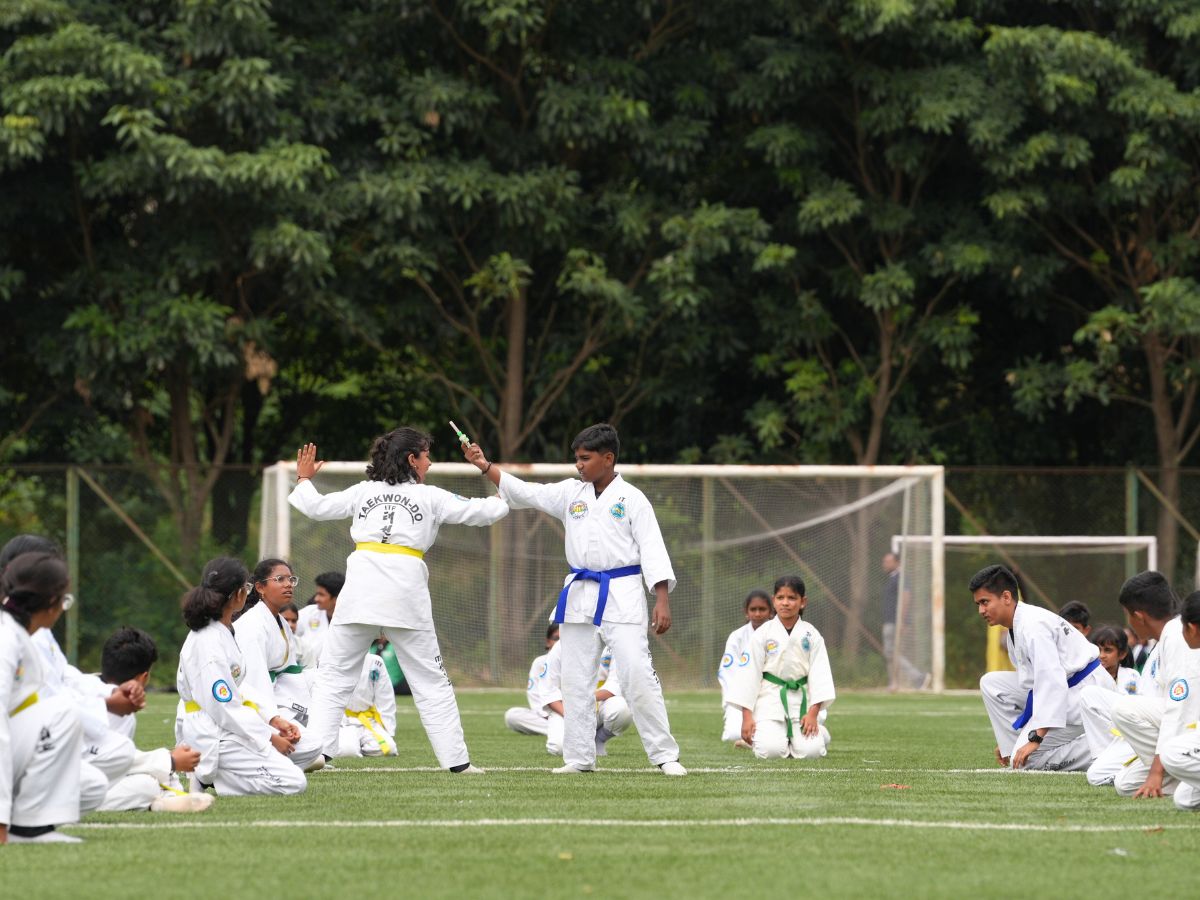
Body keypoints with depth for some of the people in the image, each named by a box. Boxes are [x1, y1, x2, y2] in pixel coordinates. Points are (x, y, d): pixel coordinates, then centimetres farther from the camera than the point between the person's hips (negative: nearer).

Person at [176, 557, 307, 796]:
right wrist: (269, 738, -12)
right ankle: (210, 779, -8)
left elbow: (239, 685, 14)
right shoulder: (209, 643, -23)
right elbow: (224, 709, -21)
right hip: (213, 738, -10)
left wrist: (273, 719, 4)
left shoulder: (221, 632, 8)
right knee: (294, 783, -16)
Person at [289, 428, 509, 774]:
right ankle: (456, 758, 6)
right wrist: (507, 498, 34)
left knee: (333, 676, 8)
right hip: (405, 588, -1)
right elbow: (478, 511, 13)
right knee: (430, 679, 7)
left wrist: (303, 479, 38)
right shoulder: (429, 497, 8)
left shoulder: (363, 492, 13)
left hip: (361, 587, 1)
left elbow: (316, 506, 18)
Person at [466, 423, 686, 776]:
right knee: (575, 680, 7)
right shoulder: (571, 493, 10)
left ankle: (665, 756, -6)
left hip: (621, 595, -5)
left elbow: (652, 549, -6)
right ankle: (580, 758, 15)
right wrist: (484, 465, -4)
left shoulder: (631, 499, -3)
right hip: (579, 595, 5)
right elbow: (524, 493, 7)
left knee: (638, 674, -11)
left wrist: (662, 600, -13)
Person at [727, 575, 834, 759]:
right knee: (771, 751, -21)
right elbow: (749, 673, -2)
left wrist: (813, 713, -11)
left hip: (801, 699, 1)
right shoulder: (762, 634, -2)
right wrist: (747, 716, -6)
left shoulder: (811, 635, 2)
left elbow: (819, 674, 0)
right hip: (770, 699, -1)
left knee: (810, 751, -17)